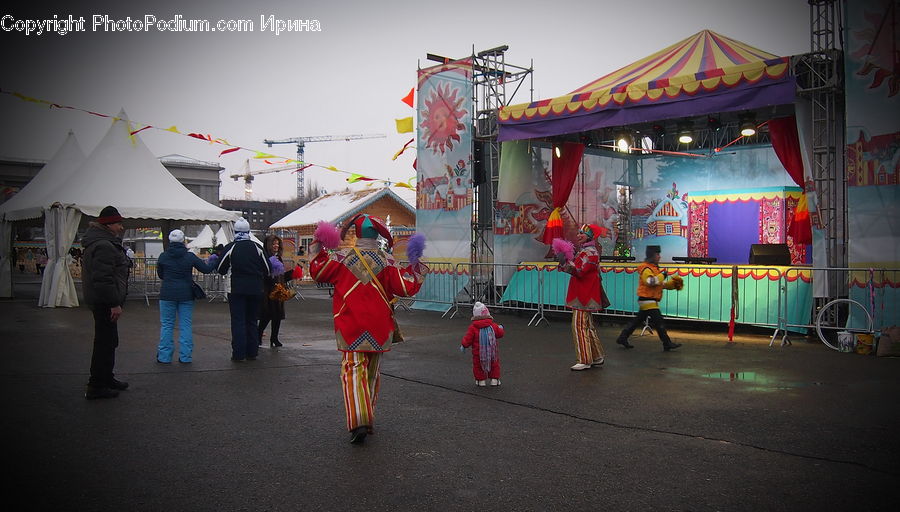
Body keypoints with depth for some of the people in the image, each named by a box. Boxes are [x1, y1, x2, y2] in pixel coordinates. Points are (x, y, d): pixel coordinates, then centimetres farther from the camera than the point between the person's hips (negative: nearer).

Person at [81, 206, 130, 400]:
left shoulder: (99, 242, 16)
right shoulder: (104, 246, -19)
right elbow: (103, 278, -26)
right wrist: (114, 303, -24)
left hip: (102, 301, 11)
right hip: (105, 301, -11)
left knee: (107, 341, 20)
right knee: (105, 342, -6)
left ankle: (107, 378, 32)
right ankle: (96, 387, 0)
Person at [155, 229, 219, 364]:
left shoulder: (163, 256, -1)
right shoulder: (190, 256, -5)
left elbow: (160, 275, 11)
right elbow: (206, 269, 0)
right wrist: (213, 262, 20)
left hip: (167, 294, 0)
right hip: (186, 295, 0)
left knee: (166, 325, 7)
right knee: (186, 325, 5)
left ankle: (164, 356, 8)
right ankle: (185, 356, 6)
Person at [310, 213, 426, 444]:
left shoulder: (341, 258, -3)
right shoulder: (386, 261, -4)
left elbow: (317, 273, 10)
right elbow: (406, 288, -5)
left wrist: (319, 251, 24)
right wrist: (416, 269, 9)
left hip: (350, 326, -2)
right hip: (379, 327, 2)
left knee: (353, 370, -4)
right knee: (372, 371, 17)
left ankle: (358, 421, -20)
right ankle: (368, 418, 28)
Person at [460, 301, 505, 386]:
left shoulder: (473, 327, -12)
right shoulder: (493, 325, -4)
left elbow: (468, 338, -9)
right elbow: (500, 334, 8)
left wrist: (463, 345, 6)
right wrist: (500, 328, 29)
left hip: (478, 352, -2)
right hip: (492, 351, 2)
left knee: (478, 365, 13)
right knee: (494, 364, 18)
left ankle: (481, 380, 15)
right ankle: (494, 379, 18)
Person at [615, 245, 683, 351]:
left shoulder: (654, 268, 20)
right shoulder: (645, 268, -13)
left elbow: (662, 284, 25)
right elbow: (651, 281, -29)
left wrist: (672, 284, 10)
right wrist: (662, 275, -17)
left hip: (650, 301, 11)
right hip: (647, 300, -11)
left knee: (638, 320, 13)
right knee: (659, 322, -8)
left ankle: (622, 338, 17)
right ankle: (667, 344, -5)